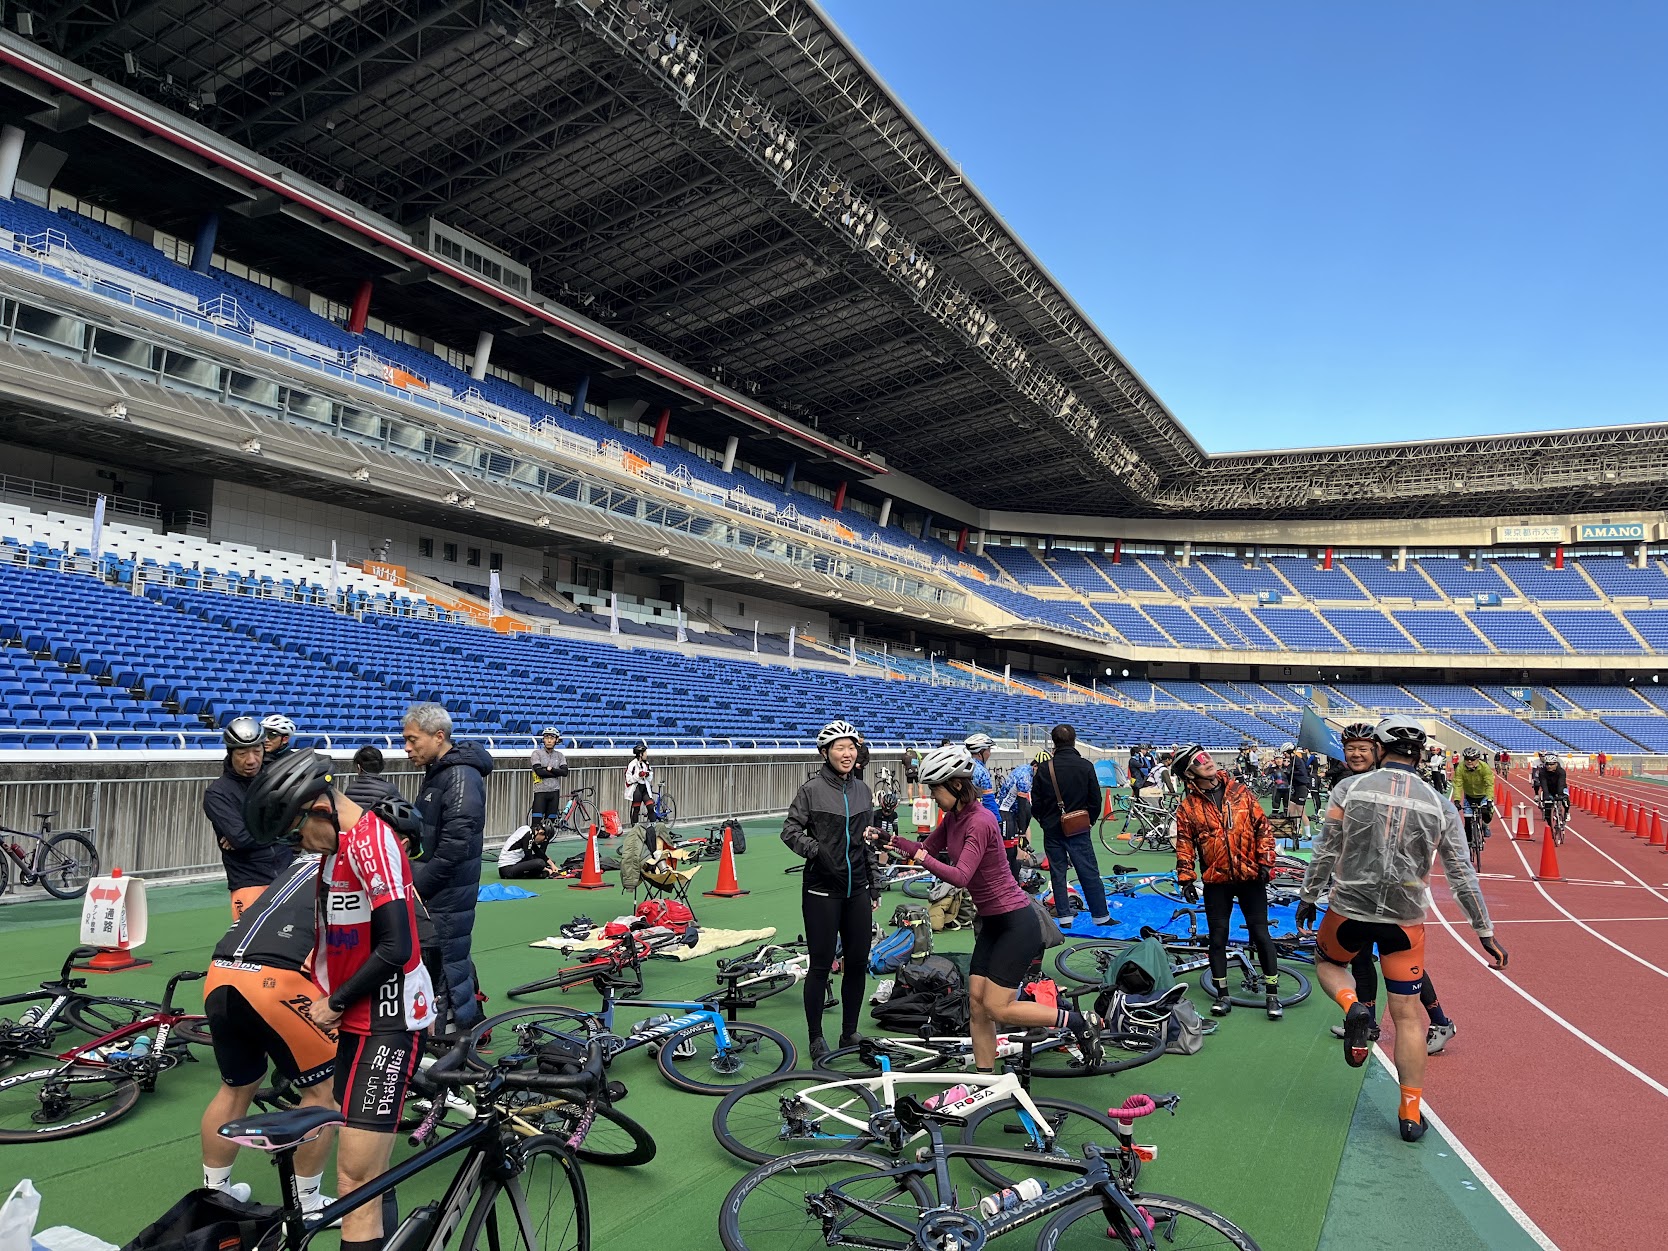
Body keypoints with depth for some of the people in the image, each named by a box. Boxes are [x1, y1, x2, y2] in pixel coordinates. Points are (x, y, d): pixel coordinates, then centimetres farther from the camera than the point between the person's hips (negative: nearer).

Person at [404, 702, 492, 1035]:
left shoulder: (461, 776, -19)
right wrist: (412, 878, 12)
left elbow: (454, 845, -24)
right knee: (454, 960, 17)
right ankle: (472, 1024, 29)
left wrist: (416, 884, -17)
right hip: (436, 890, 10)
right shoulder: (438, 771, 14)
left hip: (448, 894, -10)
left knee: (449, 965, -2)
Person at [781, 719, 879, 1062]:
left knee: (857, 963, 9)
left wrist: (875, 887, 15)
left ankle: (850, 1033, 24)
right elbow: (790, 830, -7)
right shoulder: (811, 789, -7)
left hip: (857, 890, 5)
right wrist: (816, 850, -23)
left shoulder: (862, 789, 9)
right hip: (822, 891, -5)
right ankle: (815, 1037, 17)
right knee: (821, 966, 1)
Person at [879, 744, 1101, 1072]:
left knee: (997, 1009, -7)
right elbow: (926, 848, 12)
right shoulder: (953, 818, 4)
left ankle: (1080, 1022, 5)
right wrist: (894, 840, -3)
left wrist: (922, 858, -26)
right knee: (976, 1003, 7)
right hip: (992, 923, 9)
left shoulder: (979, 822, -23)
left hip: (1016, 923, -9)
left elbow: (960, 876, -31)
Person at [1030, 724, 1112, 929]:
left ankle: (1064, 917, 9)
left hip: (1052, 829, 0)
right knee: (1089, 872, 7)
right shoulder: (1086, 766, -6)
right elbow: (1096, 799, -1)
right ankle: (1101, 915, 13)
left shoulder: (1044, 769, -6)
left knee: (1057, 873, 8)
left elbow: (1036, 803, -3)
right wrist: (1090, 820, 15)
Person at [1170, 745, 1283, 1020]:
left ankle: (1272, 994, 14)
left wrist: (1265, 861, -4)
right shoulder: (1188, 807, -1)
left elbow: (1263, 826, 3)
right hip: (1216, 881, 0)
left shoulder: (1240, 792, 0)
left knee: (1261, 934, 2)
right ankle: (1222, 995, 17)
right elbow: (1184, 844, 1)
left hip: (1251, 876, 0)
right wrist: (1186, 878, -5)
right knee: (1218, 937, 5)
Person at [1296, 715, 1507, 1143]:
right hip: (1405, 920, 2)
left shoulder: (1350, 787, -6)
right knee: (1407, 1016, 12)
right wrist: (1485, 932, 11)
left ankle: (1353, 1008, -3)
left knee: (1327, 962, 28)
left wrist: (1308, 897, 8)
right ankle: (1411, 1115, 16)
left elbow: (1325, 852, -5)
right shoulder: (1440, 805, 0)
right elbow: (1462, 876, 2)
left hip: (1350, 910, -1)